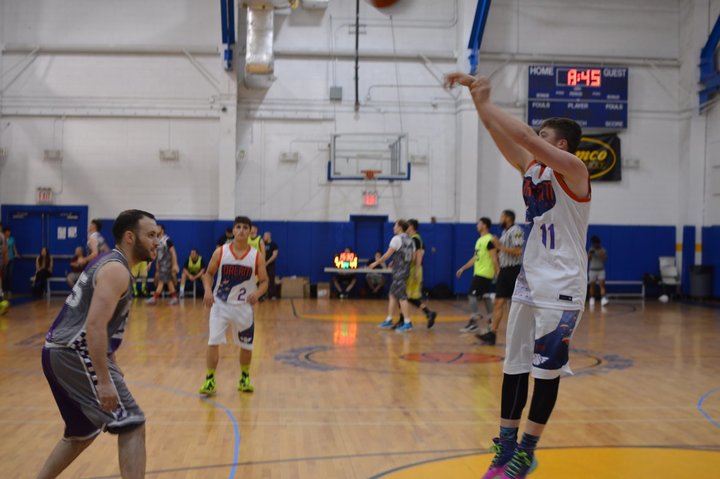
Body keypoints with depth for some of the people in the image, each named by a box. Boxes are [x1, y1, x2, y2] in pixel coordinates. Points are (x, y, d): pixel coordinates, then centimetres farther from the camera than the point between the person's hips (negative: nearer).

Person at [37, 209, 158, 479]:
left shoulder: (108, 262, 17)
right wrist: (104, 381, -25)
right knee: (132, 425, -9)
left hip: (61, 353, 10)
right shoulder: (116, 269, -14)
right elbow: (95, 326, -24)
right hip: (74, 355, -10)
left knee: (83, 432, 24)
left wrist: (108, 367, 28)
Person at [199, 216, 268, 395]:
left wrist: (257, 293, -24)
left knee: (246, 345, 12)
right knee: (213, 342, -11)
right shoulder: (220, 252, -7)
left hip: (243, 307, 1)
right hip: (220, 304, -1)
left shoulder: (257, 256, -7)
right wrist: (208, 290, -16)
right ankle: (209, 381, 1)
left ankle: (245, 378, 34)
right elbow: (208, 274, 3)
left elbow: (264, 282, -3)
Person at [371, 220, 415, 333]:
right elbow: (413, 257, 12)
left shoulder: (396, 239, -11)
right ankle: (388, 321, 19)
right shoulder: (410, 240, 12)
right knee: (392, 295, 15)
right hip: (406, 270, 9)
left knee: (402, 297, -7)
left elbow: (387, 255, -12)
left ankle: (407, 323, -7)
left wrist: (376, 263, -3)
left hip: (399, 272, -8)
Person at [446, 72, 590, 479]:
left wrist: (486, 102, -17)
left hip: (562, 286, -8)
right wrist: (477, 98, -12)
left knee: (546, 370, -2)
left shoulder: (573, 170, -12)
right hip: (530, 280, 8)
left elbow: (524, 135, -23)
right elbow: (504, 137, 0)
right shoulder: (531, 168, 9)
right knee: (515, 365, 7)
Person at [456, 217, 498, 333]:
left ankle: (472, 322, -7)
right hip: (479, 273, 10)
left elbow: (494, 259, -18)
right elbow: (475, 258, 21)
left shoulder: (489, 240, -14)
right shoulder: (480, 240, 15)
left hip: (484, 274, -10)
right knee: (485, 297, 13)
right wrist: (463, 268, 20)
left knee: (472, 295, -10)